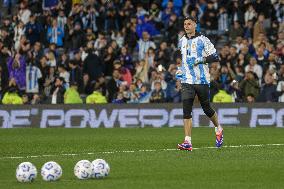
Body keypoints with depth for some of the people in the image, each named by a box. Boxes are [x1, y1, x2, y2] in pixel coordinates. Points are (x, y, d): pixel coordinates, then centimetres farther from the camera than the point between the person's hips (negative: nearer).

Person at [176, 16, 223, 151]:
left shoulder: (202, 40, -5)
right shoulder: (181, 41, 13)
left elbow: (215, 57, -7)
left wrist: (201, 60, -19)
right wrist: (180, 70, 17)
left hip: (202, 80, -4)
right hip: (187, 81, 4)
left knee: (206, 109, 8)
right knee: (186, 111, -9)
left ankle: (218, 129, 37)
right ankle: (187, 142, -12)